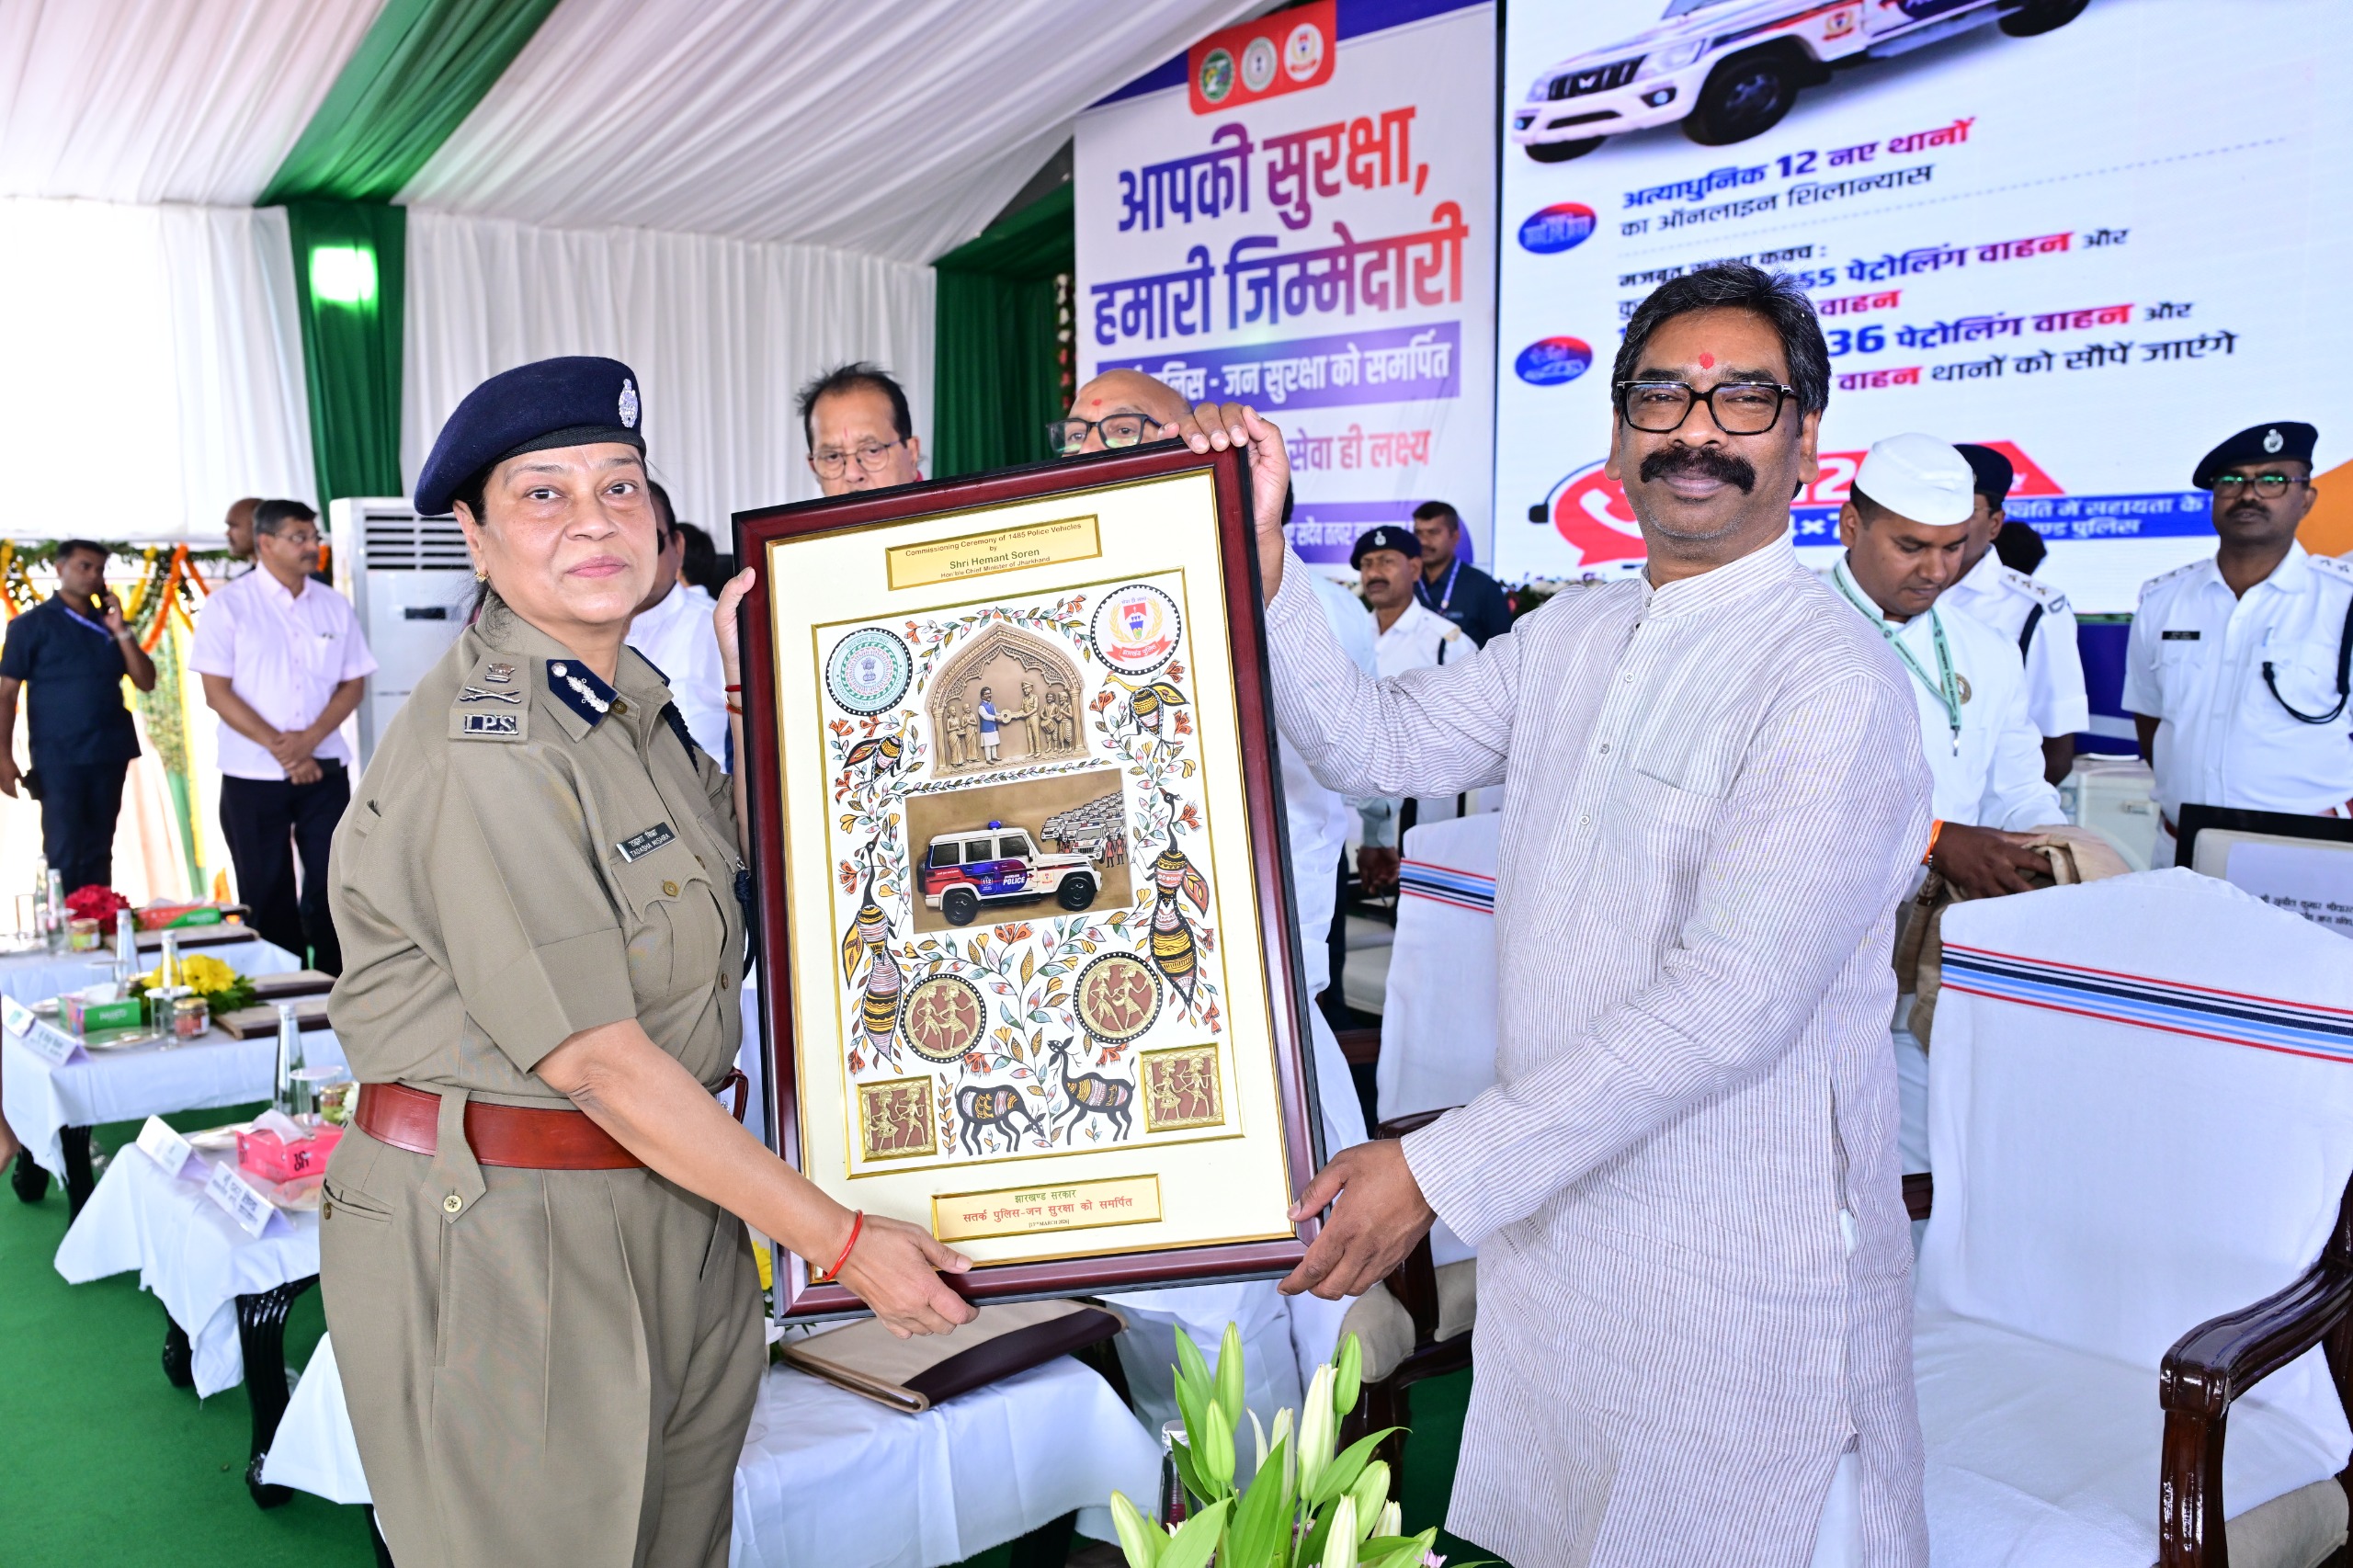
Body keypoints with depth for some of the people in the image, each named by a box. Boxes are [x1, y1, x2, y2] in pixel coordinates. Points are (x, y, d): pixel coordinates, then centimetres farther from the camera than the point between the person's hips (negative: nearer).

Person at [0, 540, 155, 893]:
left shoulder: (107, 623, 12)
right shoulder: (32, 624, 0)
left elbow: (146, 682, 6)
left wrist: (121, 632, -5)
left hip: (109, 755, 4)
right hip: (58, 758, -4)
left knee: (99, 852, 9)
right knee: (63, 855, -5)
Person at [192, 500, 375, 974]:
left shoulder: (334, 606, 7)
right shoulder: (228, 605, -2)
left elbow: (353, 683, 5)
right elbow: (218, 693, -7)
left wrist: (308, 740, -10)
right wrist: (280, 748, -13)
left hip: (325, 770, 2)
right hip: (253, 775, -2)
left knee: (331, 886, 2)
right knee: (267, 895, 5)